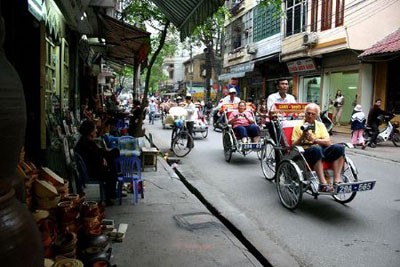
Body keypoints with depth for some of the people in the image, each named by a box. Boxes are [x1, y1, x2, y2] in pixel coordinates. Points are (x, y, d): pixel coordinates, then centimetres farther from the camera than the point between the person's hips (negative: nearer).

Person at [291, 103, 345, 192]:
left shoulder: (320, 125, 17)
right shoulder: (299, 126, 7)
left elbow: (328, 142, 5)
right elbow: (293, 145, 1)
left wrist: (314, 139, -10)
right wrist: (302, 137, -15)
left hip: (322, 152, 4)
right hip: (305, 153, -4)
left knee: (339, 147, -22)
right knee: (316, 149, -38)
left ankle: (337, 180, -24)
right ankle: (323, 183, -40)